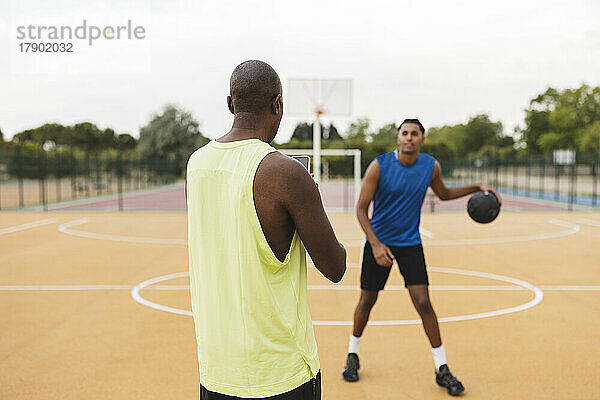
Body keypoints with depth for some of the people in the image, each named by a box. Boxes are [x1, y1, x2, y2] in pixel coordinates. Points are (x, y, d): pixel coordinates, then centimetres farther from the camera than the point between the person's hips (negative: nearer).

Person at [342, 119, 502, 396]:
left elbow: (443, 193, 18)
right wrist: (376, 244, -21)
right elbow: (361, 209, -12)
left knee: (423, 303, -5)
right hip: (378, 242, -1)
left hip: (410, 243, 2)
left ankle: (442, 369, 8)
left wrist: (476, 188, 6)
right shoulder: (379, 165, -14)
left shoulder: (431, 166, -4)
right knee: (367, 301, 6)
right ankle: (352, 355, 29)